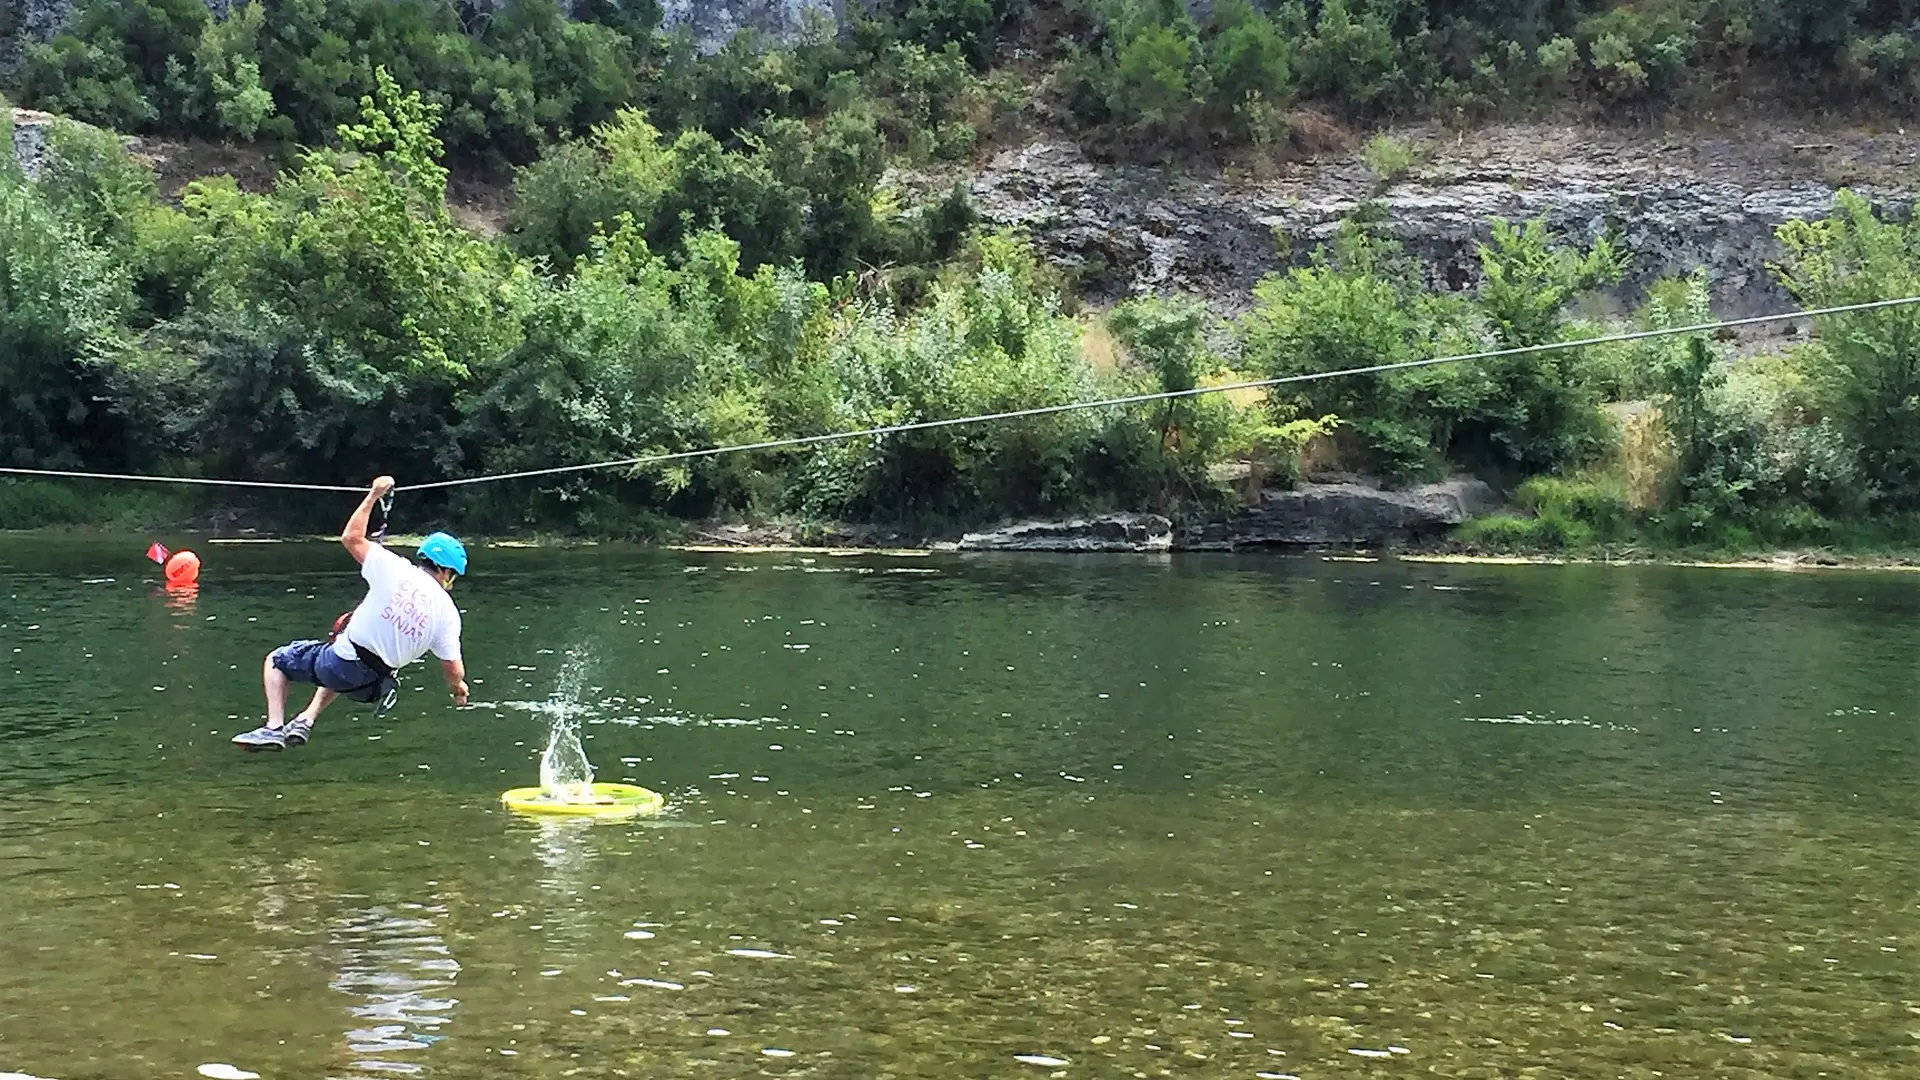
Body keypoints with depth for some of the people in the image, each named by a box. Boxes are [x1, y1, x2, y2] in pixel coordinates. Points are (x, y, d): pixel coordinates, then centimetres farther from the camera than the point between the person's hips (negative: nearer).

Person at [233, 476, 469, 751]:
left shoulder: (395, 569, -12)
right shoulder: (448, 612, -5)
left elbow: (351, 537, 0)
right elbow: (453, 669, -2)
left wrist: (373, 496, 9)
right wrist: (458, 687, 21)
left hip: (341, 666, -4)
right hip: (375, 686, 4)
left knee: (276, 660, 20)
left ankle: (274, 728, 7)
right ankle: (305, 721, 29)